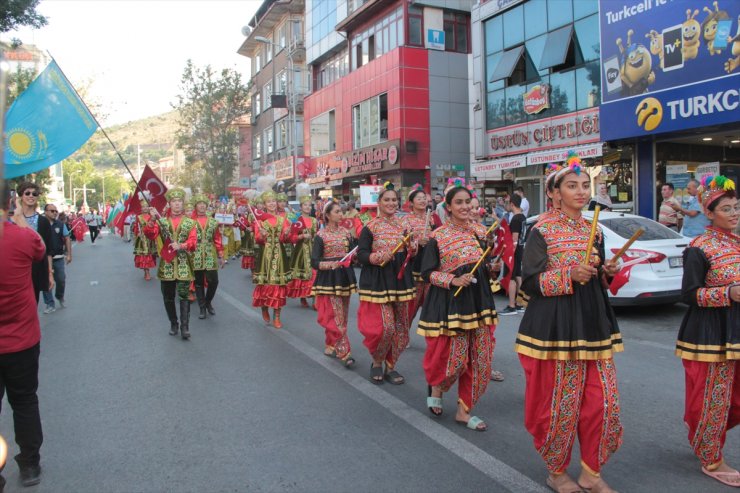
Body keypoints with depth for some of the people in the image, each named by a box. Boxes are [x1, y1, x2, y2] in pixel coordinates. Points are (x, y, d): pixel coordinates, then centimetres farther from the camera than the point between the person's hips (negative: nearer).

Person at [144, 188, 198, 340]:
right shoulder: (161, 221, 7)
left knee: (184, 295, -8)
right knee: (168, 297, 8)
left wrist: (181, 245, -25)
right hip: (167, 264, 2)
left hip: (183, 264, -2)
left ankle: (185, 327, -7)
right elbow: (150, 235, -10)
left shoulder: (190, 223, 4)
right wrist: (151, 220, -25)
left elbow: (193, 242, -7)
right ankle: (173, 324, 23)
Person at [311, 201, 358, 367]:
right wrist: (332, 264, -28)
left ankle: (330, 346, 26)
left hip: (345, 277, 6)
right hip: (329, 279, -6)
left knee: (342, 316, 11)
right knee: (336, 317, -8)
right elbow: (315, 262, -13)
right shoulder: (321, 235, -8)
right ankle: (344, 352, -5)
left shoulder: (346, 232, 8)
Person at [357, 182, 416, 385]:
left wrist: (412, 249, -4)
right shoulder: (370, 227, -5)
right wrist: (377, 257, -25)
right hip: (378, 280, -5)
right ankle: (377, 362, 16)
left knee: (400, 327, 7)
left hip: (400, 279, 5)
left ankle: (391, 366, 23)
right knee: (385, 326, -10)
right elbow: (361, 254, -8)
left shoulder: (403, 225, 10)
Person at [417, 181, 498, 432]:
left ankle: (464, 410, 20)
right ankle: (435, 386, 30)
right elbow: (428, 272, -7)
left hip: (479, 299, 5)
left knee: (479, 358, 5)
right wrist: (453, 280, -19)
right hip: (451, 301, -5)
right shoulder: (438, 236, -6)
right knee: (455, 356, -4)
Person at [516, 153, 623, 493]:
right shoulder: (541, 230, -7)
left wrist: (607, 273, -2)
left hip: (593, 321, 6)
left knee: (603, 400, 6)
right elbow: (530, 283, -11)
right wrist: (569, 275, -22)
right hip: (555, 323, -6)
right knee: (559, 403, 2)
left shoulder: (594, 231, 11)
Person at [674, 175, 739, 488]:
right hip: (710, 333, -7)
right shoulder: (699, 248, -13)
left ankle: (704, 439, 37)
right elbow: (689, 294, -14)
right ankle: (711, 461, 19)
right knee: (713, 398, 3)